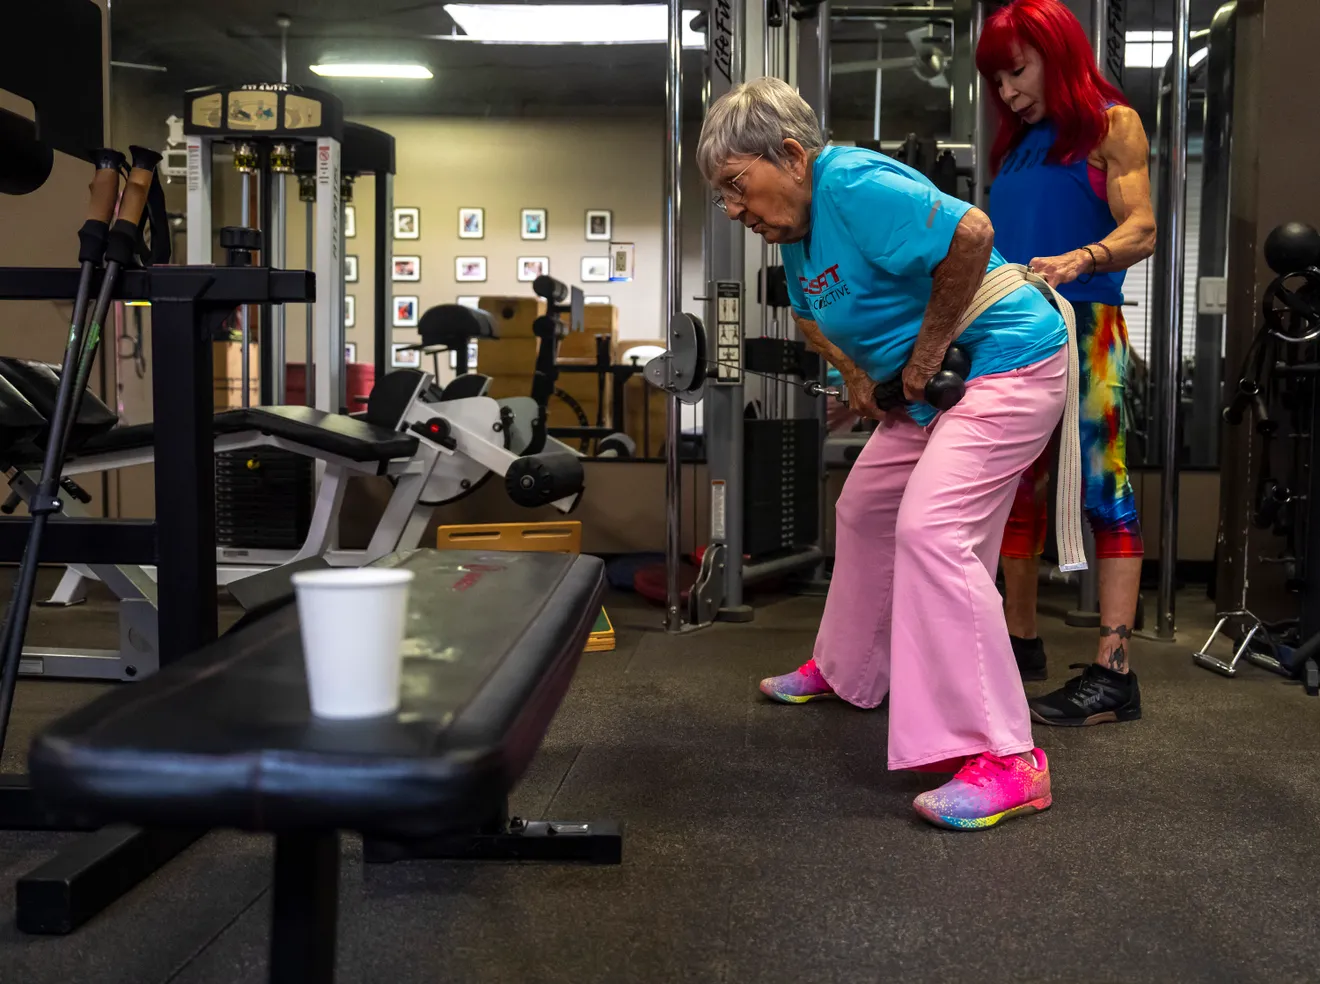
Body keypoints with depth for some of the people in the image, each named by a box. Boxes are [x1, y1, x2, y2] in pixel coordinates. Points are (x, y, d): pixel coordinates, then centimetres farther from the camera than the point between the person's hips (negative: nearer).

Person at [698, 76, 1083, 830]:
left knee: (931, 530, -23)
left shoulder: (853, 186, -23)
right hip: (933, 386, 11)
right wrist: (856, 374, 9)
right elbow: (815, 311, 27)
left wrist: (925, 354, -22)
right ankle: (848, 670, 42)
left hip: (1008, 363, -11)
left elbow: (970, 233, -32)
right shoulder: (796, 227, 10)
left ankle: (1004, 760, -21)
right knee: (865, 509, 20)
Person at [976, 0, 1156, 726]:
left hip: (1082, 326, -7)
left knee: (1102, 489, -9)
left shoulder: (1111, 124, 3)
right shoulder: (1018, 145, 20)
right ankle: (1021, 642, 19)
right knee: (1019, 493, 9)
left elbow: (1140, 231, -9)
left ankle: (1114, 672, -12)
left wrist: (1080, 261, -27)